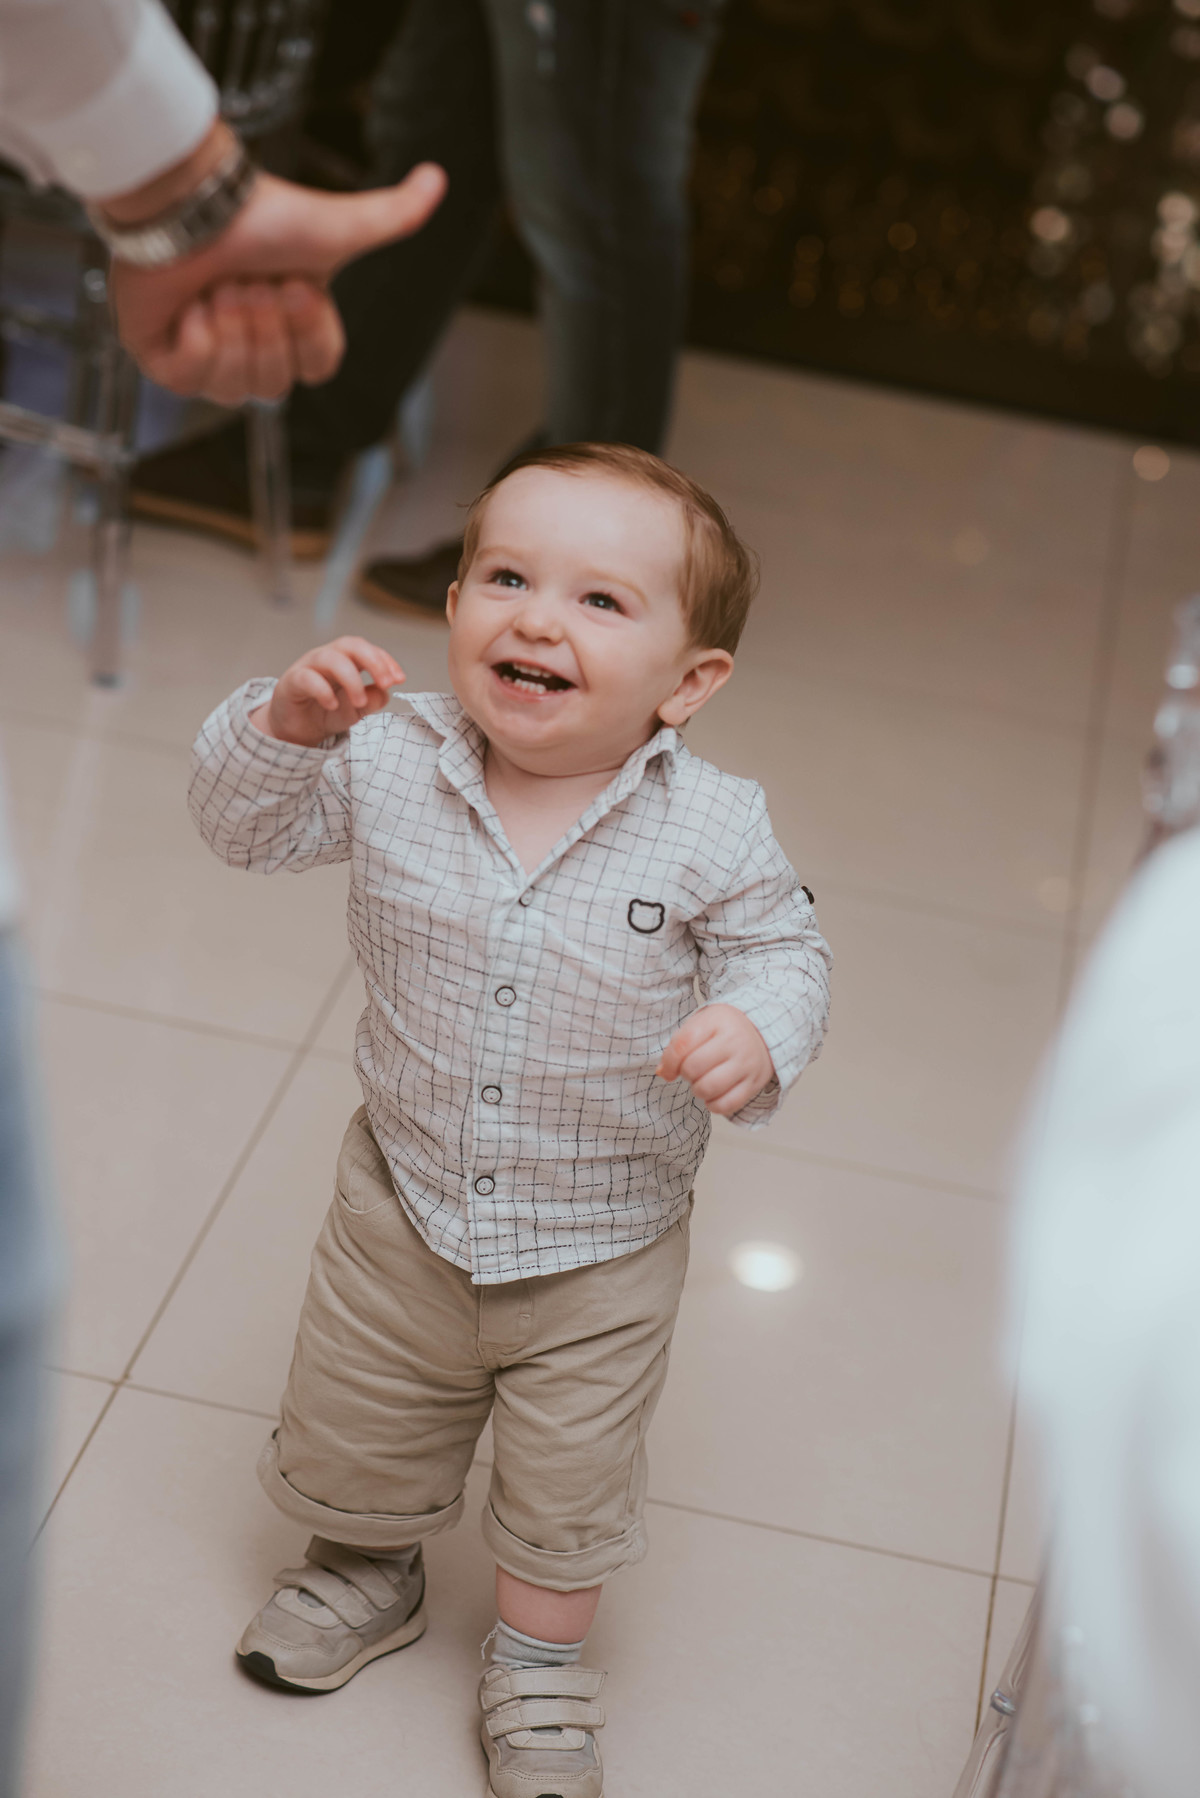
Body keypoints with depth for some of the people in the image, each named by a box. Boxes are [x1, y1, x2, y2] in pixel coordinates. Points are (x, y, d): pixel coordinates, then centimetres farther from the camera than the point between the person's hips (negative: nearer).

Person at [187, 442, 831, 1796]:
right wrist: (289, 721, -26)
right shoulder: (389, 763, -15)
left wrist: (756, 1030, -31)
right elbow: (243, 824, -6)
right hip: (403, 1213, 2)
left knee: (567, 1491, 19)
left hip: (602, 1254, -2)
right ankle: (365, 1575, 58)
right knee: (352, 1433, 25)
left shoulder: (713, 831, -20)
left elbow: (786, 950, -9)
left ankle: (539, 1664, 48)